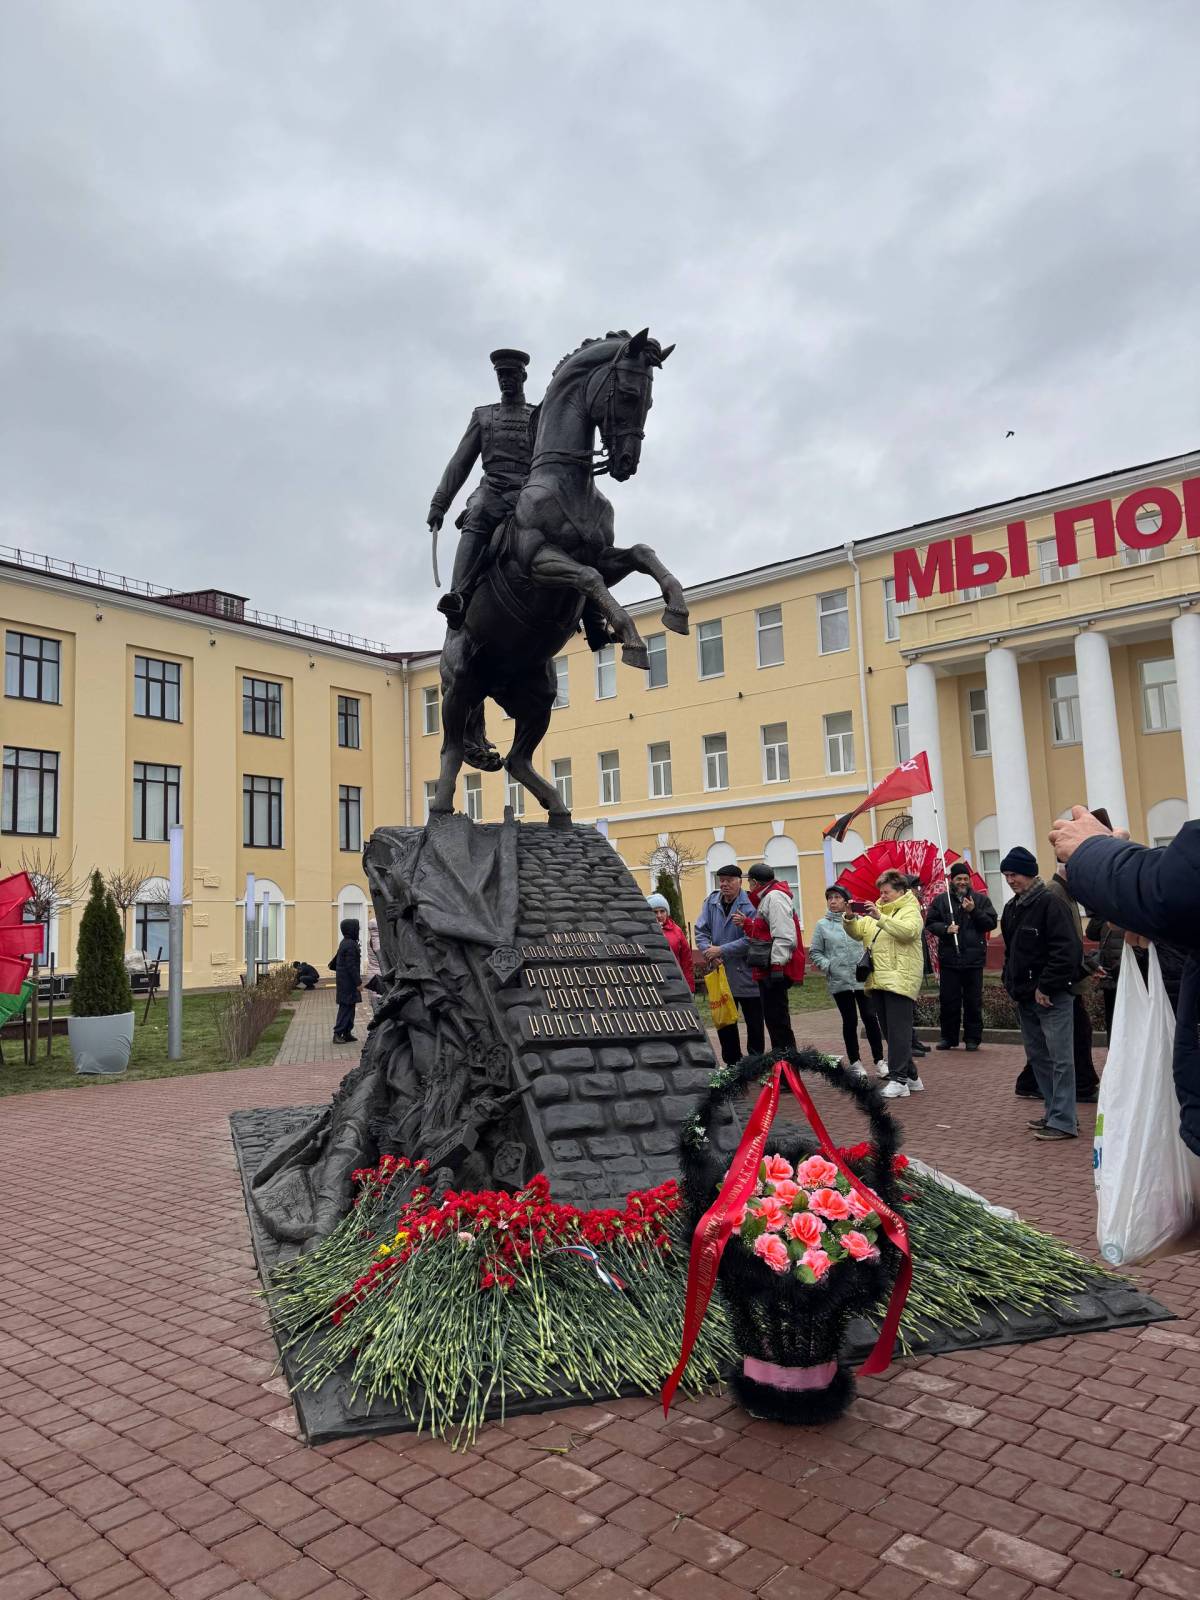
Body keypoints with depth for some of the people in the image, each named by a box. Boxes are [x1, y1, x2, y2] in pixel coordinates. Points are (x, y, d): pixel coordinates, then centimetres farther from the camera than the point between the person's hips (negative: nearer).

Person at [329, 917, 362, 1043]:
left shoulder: (344, 943, 10)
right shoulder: (351, 945, -19)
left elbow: (337, 958, 25)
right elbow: (352, 966, -21)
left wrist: (333, 966, 41)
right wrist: (358, 983, -18)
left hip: (343, 980, 10)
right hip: (348, 982, -10)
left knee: (349, 1007, 13)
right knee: (346, 1007, -6)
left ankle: (347, 1034, 17)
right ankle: (337, 1034, -5)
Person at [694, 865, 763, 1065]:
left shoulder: (749, 905, -13)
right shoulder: (712, 901, 5)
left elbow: (750, 940, -20)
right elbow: (700, 930, 3)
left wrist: (721, 950, -19)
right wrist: (709, 951, -14)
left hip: (746, 975, -5)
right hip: (720, 973, 5)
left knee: (754, 1022, 6)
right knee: (724, 1021, 14)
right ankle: (732, 1063, 27)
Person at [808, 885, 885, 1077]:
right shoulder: (822, 925, 3)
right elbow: (815, 953, 5)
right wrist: (827, 966, -9)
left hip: (863, 979, 0)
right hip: (839, 981, 0)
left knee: (870, 1018, 0)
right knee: (850, 1021, 8)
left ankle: (879, 1060, 13)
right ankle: (854, 1062, 20)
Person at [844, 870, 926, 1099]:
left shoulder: (910, 910, 0)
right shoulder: (875, 911, 22)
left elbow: (909, 931, -21)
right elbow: (857, 932, 16)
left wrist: (879, 917, -25)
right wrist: (850, 918, -4)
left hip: (900, 980, -8)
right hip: (878, 980, 8)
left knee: (898, 1031, -10)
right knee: (890, 1032, 11)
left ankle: (898, 1081, -9)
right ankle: (910, 1076, 20)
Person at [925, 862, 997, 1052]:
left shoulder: (981, 900, 5)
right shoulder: (941, 900, 6)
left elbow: (991, 923, -1)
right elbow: (930, 923, 4)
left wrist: (974, 911, -13)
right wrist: (945, 929, -13)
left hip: (974, 958, 0)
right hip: (949, 958, 1)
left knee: (973, 1001, 5)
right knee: (948, 1000, 5)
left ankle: (973, 1037, 15)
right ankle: (948, 1037, 16)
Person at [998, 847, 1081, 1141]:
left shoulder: (1049, 903, -12)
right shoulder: (1011, 908, 14)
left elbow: (1068, 950, -19)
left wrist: (1046, 987, -18)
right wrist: (1011, 984, 13)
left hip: (1052, 996, -9)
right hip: (1025, 996, 9)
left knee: (1060, 1057, -4)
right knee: (1037, 1055, 14)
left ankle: (1063, 1121, 0)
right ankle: (1053, 1112, 24)